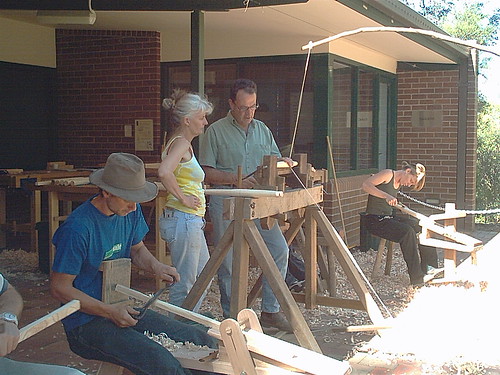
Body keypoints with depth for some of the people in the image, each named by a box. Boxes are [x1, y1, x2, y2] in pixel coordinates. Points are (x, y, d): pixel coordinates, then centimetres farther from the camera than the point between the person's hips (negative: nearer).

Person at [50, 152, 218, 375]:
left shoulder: (130, 211, 3)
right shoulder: (78, 228, -21)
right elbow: (60, 288, -16)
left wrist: (156, 267, -4)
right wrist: (110, 311, -21)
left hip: (124, 309, 8)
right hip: (86, 322, -8)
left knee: (203, 343, -3)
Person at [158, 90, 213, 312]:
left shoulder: (181, 142, 15)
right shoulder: (181, 143, -16)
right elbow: (164, 172, -33)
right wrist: (183, 198, -23)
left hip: (191, 221, 11)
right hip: (183, 220, -11)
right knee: (184, 284, 0)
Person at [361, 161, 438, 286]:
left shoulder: (398, 184, 16)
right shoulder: (388, 174, -9)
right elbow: (365, 185, -22)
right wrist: (386, 196, -31)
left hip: (389, 217, 9)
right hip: (375, 220, -9)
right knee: (407, 232, -28)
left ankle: (430, 268, 6)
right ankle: (417, 278, -22)